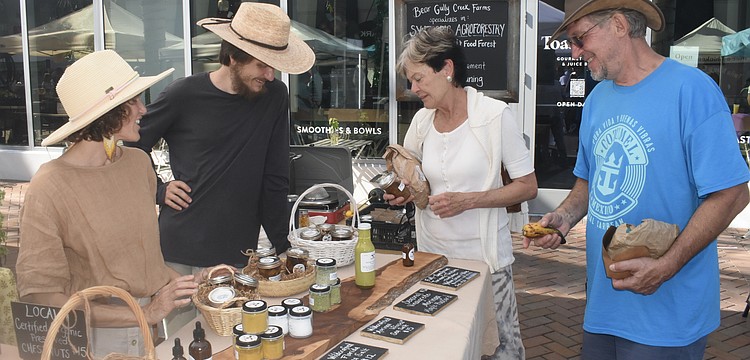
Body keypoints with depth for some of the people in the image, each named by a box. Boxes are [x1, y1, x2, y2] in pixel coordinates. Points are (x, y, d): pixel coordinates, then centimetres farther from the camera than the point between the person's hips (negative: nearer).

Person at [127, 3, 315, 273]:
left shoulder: (275, 97, -4)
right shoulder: (183, 95, -9)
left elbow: (275, 179, 0)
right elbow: (133, 147, 7)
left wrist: (281, 247, 1)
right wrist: (158, 191, -2)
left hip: (240, 255, 2)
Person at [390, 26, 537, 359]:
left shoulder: (495, 115, -11)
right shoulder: (422, 120, 4)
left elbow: (528, 187, -9)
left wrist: (467, 201, -20)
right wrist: (405, 193, -4)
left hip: (484, 254, -4)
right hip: (432, 252, 4)